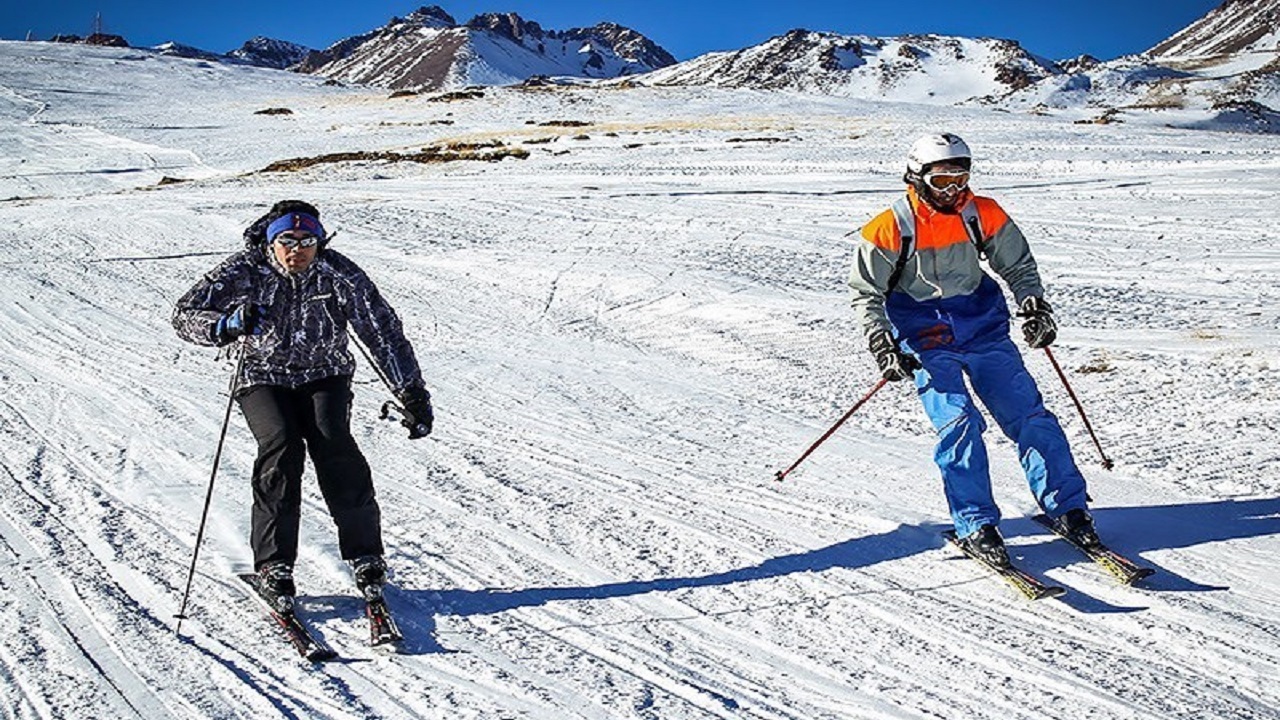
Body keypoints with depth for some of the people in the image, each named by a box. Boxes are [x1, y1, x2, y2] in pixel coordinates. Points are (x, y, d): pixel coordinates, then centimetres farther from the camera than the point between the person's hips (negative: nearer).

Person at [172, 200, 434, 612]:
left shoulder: (339, 275, -14)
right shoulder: (246, 271, -15)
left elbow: (383, 331, -10)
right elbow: (185, 315, -17)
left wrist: (413, 394, -11)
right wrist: (228, 325, -40)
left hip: (324, 375, 1)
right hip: (264, 377, 0)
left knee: (333, 444, -24)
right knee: (281, 448, -25)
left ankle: (365, 554, -10)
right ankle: (273, 566, -15)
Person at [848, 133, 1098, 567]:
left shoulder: (984, 215, 2)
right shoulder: (889, 230, -8)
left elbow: (1018, 265, 14)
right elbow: (865, 294, -2)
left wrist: (1035, 307, -2)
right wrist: (882, 344, -14)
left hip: (984, 327, 3)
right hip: (925, 341, -3)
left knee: (1029, 413, -3)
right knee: (959, 422, -17)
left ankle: (1067, 507, 8)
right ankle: (975, 526, -7)